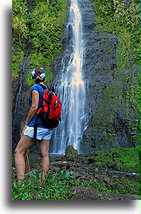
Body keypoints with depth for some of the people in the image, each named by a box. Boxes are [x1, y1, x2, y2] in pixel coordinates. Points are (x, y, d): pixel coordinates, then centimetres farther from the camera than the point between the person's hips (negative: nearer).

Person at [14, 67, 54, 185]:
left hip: (36, 125, -8)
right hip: (48, 127, 8)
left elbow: (34, 107, -14)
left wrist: (26, 124, -8)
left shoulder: (36, 87, -5)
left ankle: (21, 183, -12)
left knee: (18, 152, -3)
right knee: (44, 154, 7)